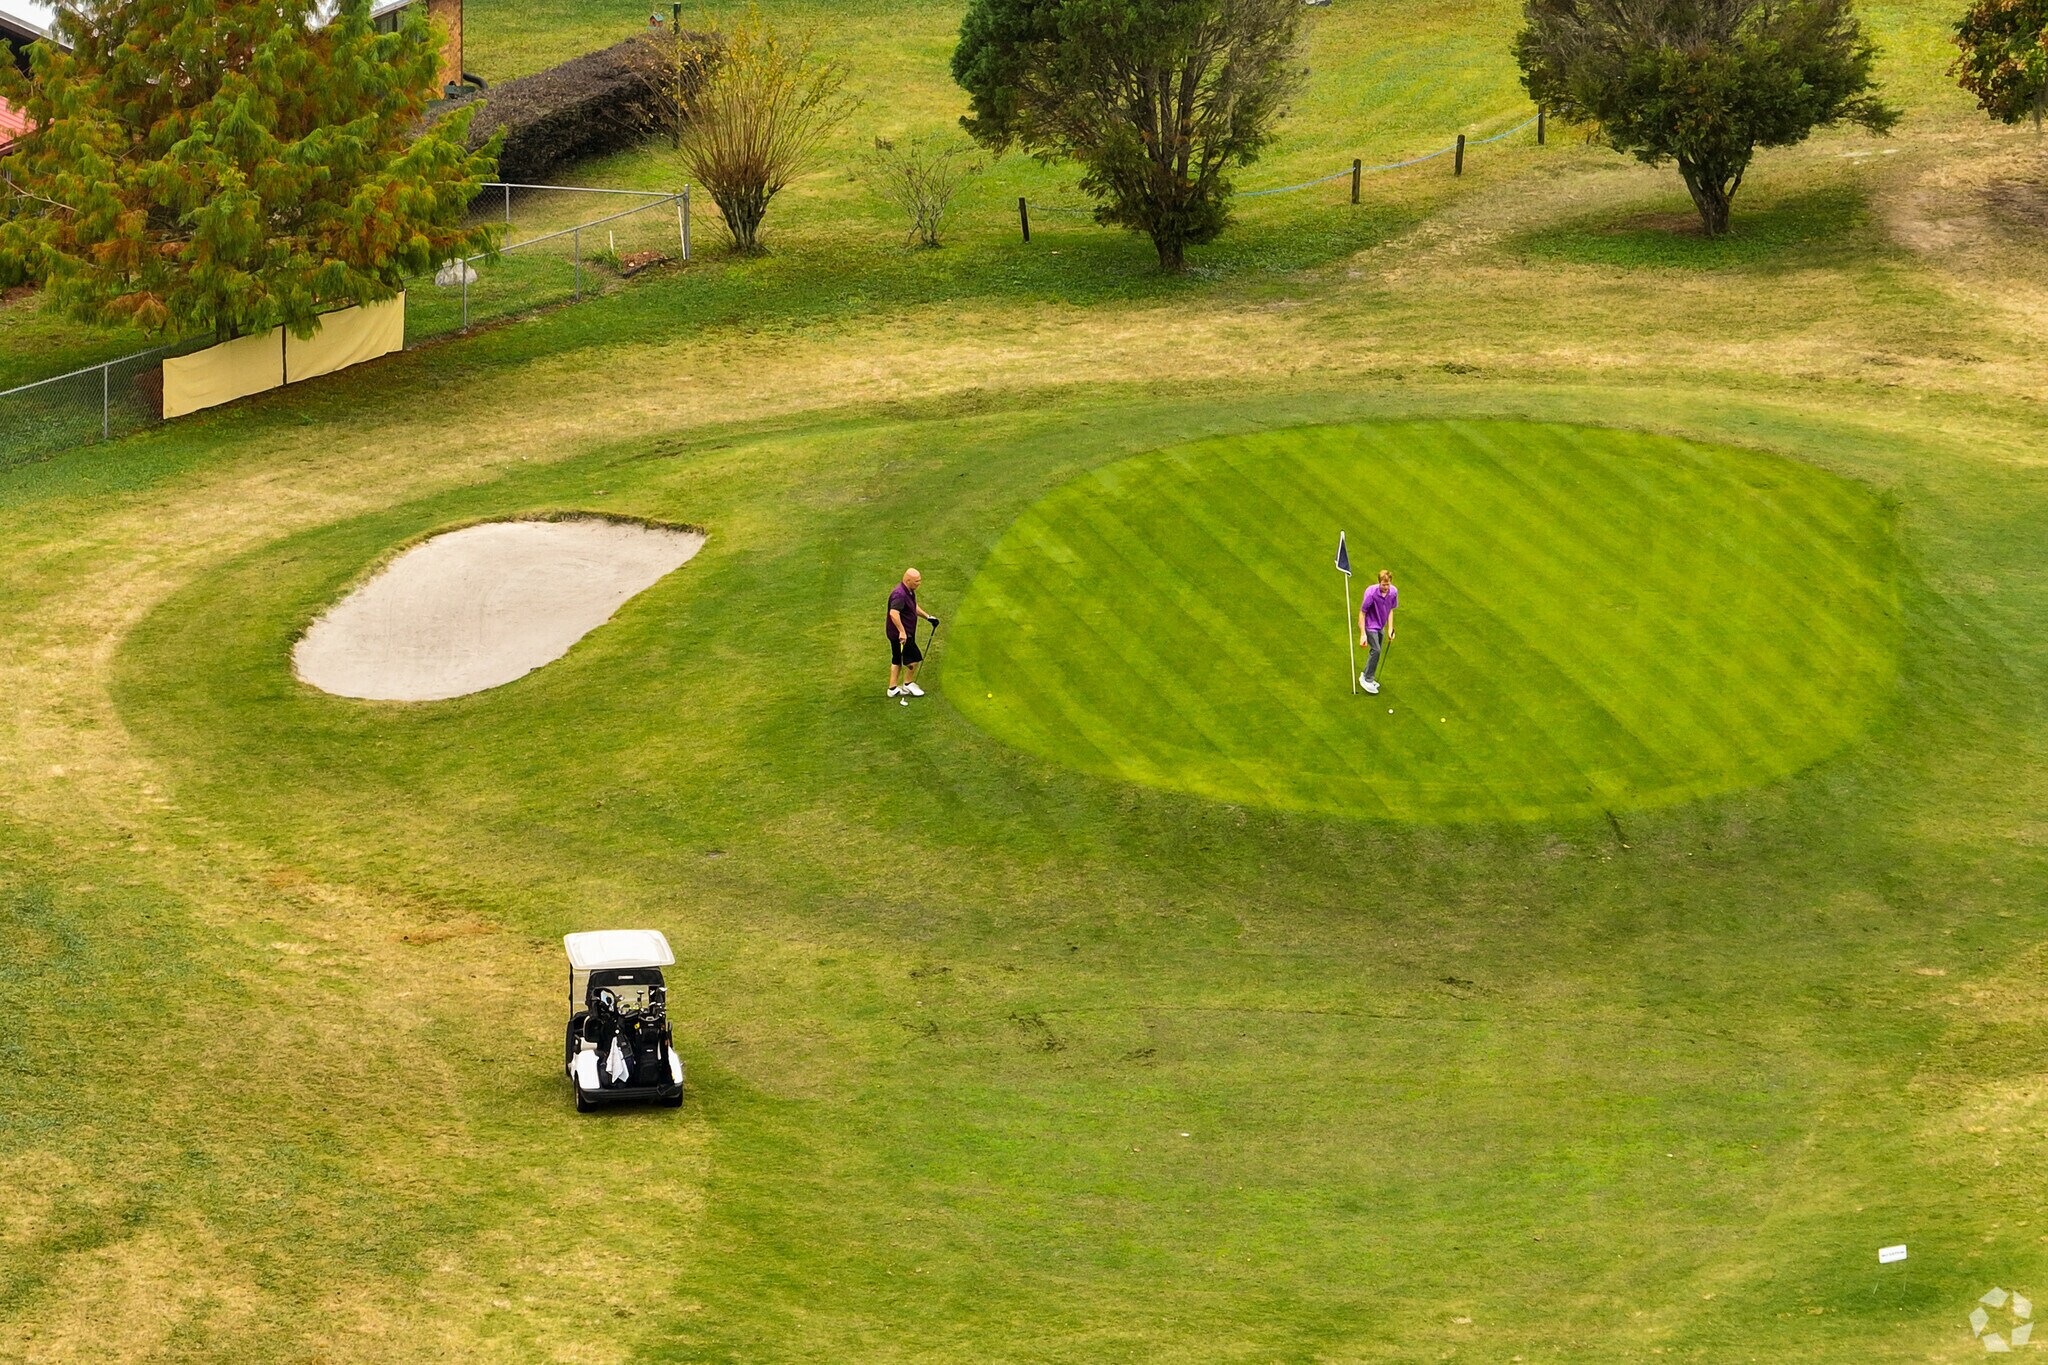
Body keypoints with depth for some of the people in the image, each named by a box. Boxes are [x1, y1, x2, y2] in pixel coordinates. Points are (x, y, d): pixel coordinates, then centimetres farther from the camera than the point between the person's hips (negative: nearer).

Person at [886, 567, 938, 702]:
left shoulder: (909, 592, 7)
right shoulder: (899, 595, -27)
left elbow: (914, 607, 26)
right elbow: (893, 613, -39)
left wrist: (928, 617, 19)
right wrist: (902, 631, -40)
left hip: (905, 632, 10)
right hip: (900, 634, -10)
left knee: (897, 659, 16)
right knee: (914, 658, -1)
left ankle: (893, 688, 23)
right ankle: (908, 684, 16)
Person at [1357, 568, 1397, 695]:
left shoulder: (1393, 592, -12)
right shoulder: (1371, 593, -29)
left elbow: (1390, 610, 5)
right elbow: (1362, 613, -20)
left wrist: (1390, 629, 3)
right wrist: (1363, 634, -20)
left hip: (1381, 626, 6)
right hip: (1370, 625, -6)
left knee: (1377, 651, 14)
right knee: (1376, 650, -15)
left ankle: (1366, 676, 33)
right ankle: (1367, 680, -2)